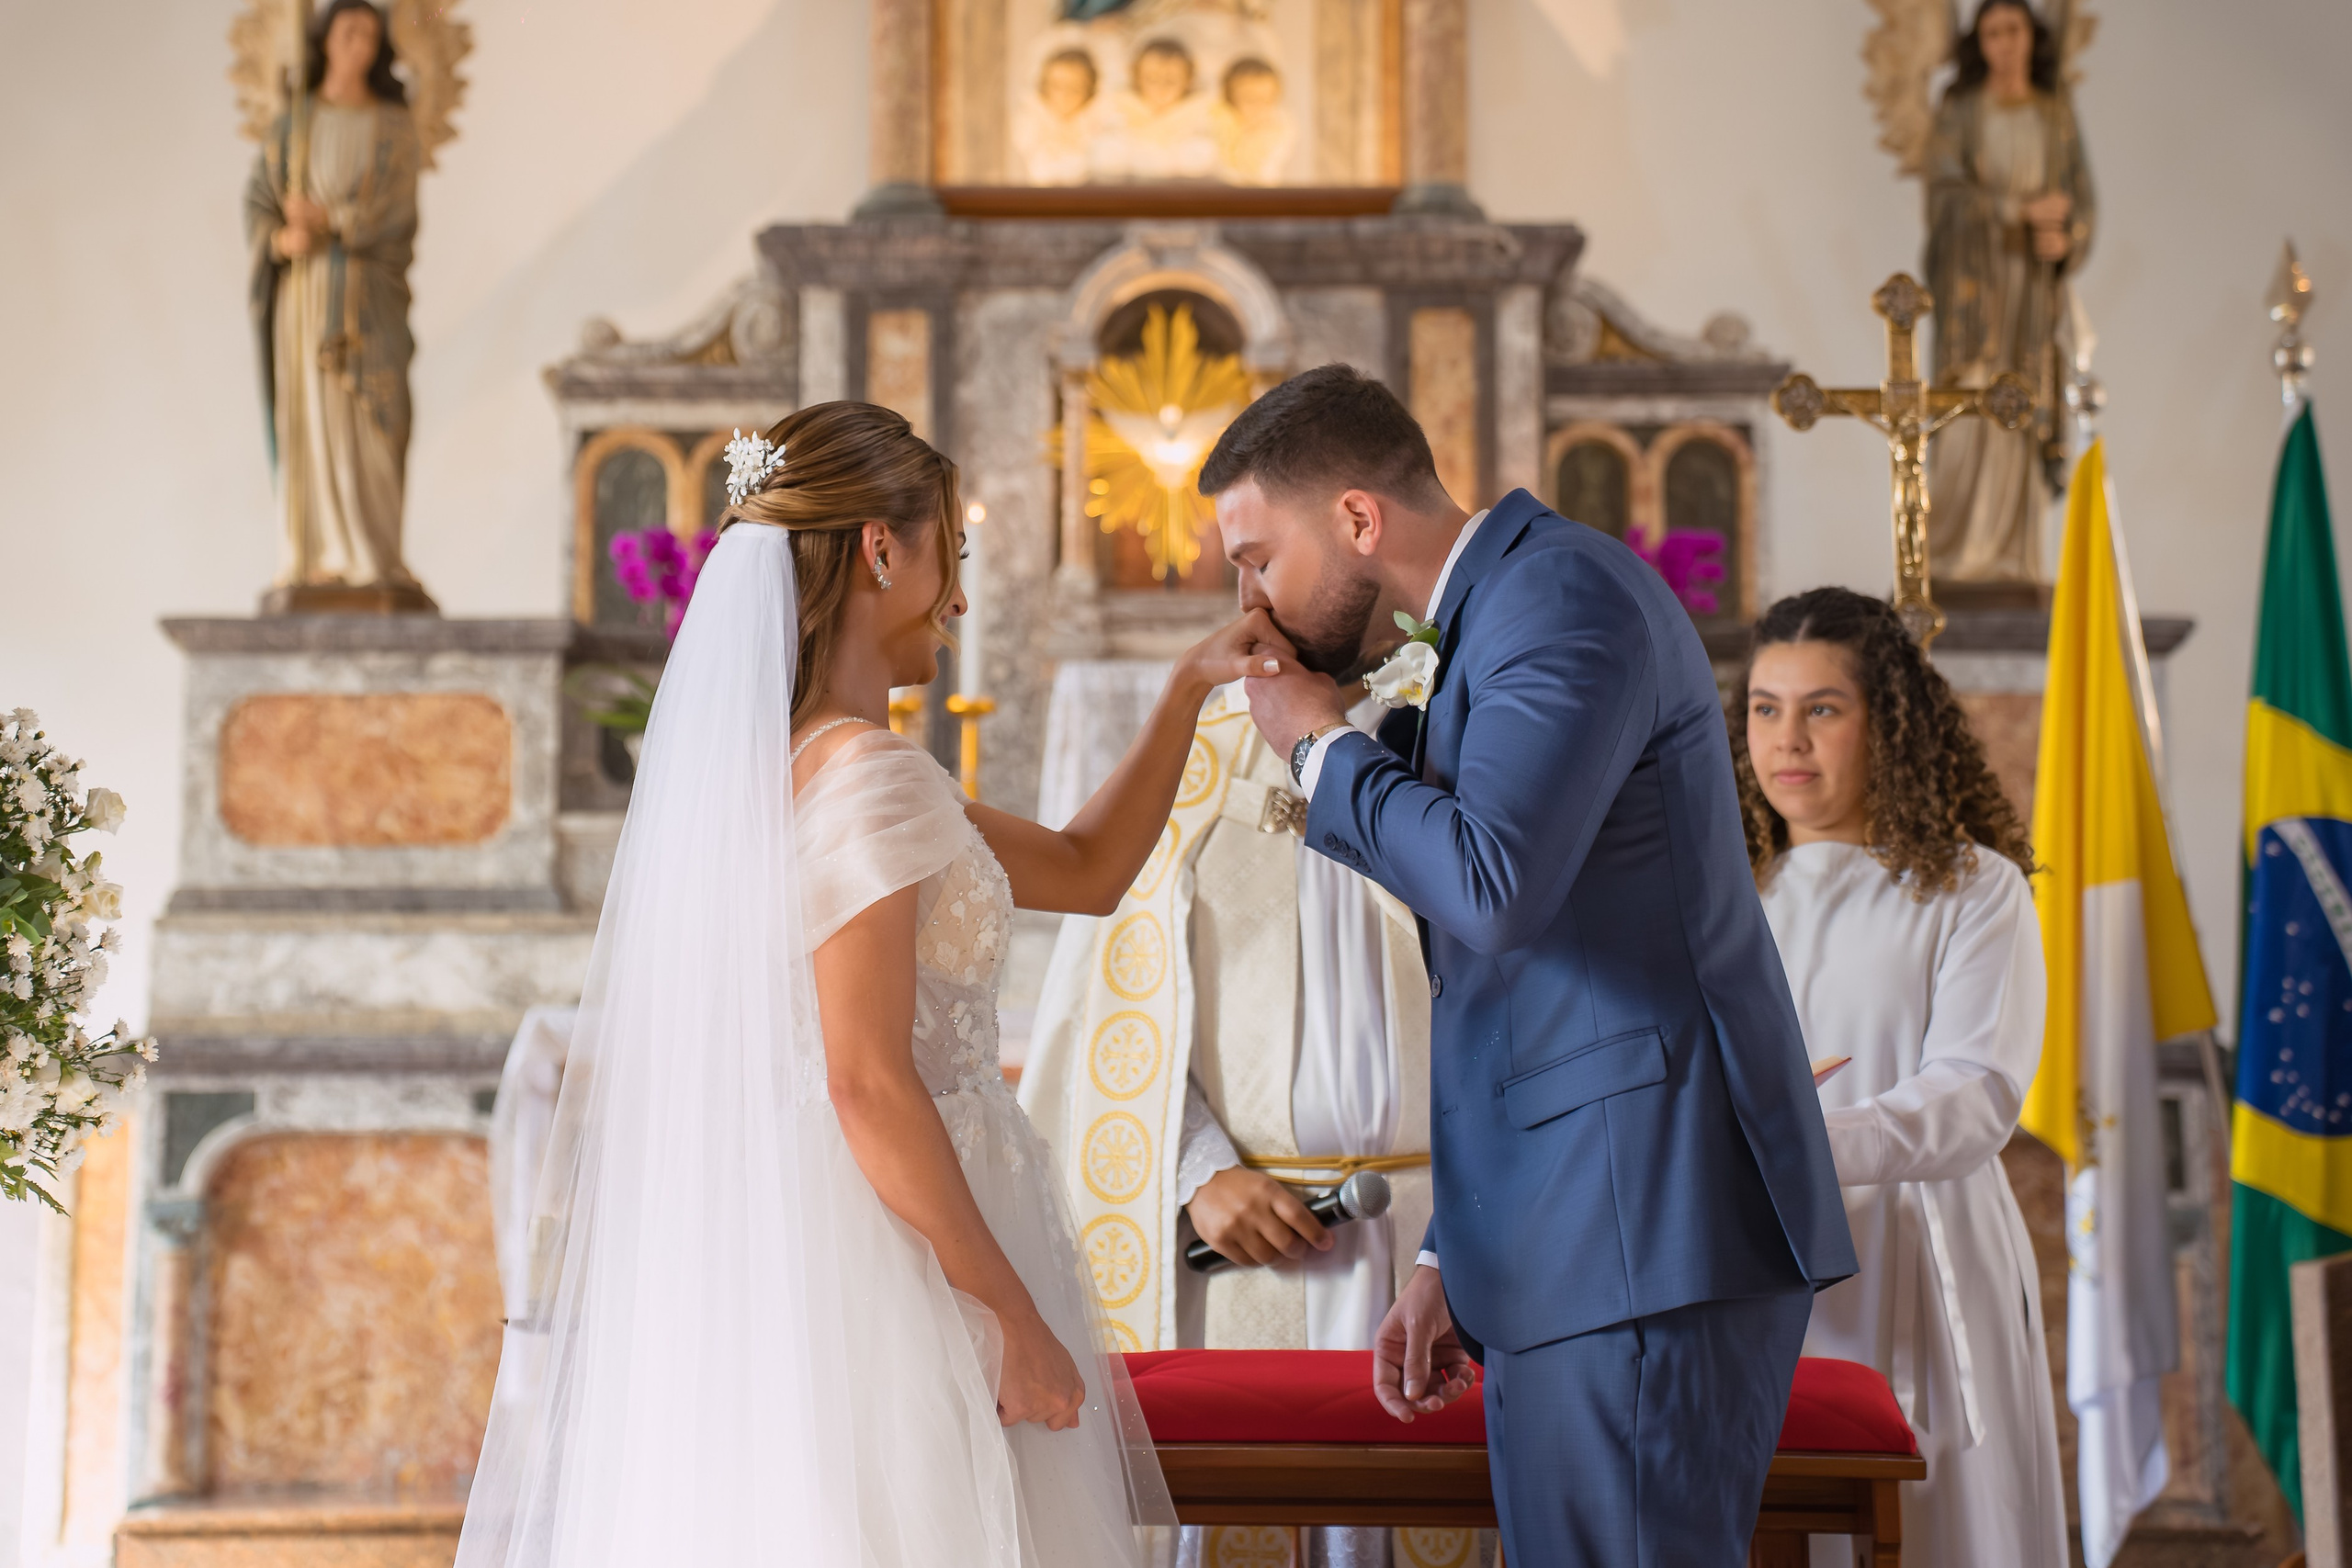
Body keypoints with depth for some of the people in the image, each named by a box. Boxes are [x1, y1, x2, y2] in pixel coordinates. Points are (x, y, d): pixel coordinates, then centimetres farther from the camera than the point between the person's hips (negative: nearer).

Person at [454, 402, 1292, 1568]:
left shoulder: (774, 762, 13)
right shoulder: (867, 774, -16)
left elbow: (1086, 868, 21)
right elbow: (869, 1085, -21)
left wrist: (1190, 688, 17)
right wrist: (1017, 1319, -18)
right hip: (890, 1282, -10)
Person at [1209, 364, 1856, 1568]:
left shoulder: (1563, 591, -9)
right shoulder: (1489, 620, 21)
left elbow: (1492, 886, -25)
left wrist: (1324, 749, -7)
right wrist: (1451, 1260, 21)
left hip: (1647, 1235, -10)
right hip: (1567, 1244, 10)